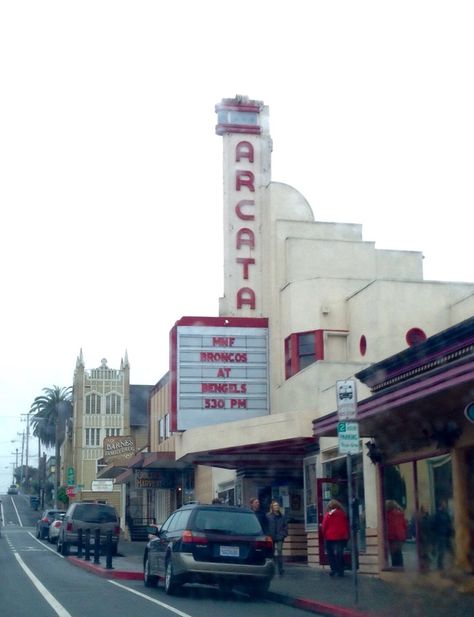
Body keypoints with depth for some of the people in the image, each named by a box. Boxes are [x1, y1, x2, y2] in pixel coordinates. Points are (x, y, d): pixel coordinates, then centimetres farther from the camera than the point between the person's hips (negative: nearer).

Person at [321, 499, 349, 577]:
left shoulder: (327, 515, -5)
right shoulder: (343, 514, 0)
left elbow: (324, 527, -1)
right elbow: (347, 526, 5)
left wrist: (324, 535, 13)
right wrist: (347, 536, 14)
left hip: (330, 538, -2)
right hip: (342, 537, 2)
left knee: (331, 554, 8)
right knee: (340, 554, 6)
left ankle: (333, 570, 1)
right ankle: (340, 571, 3)